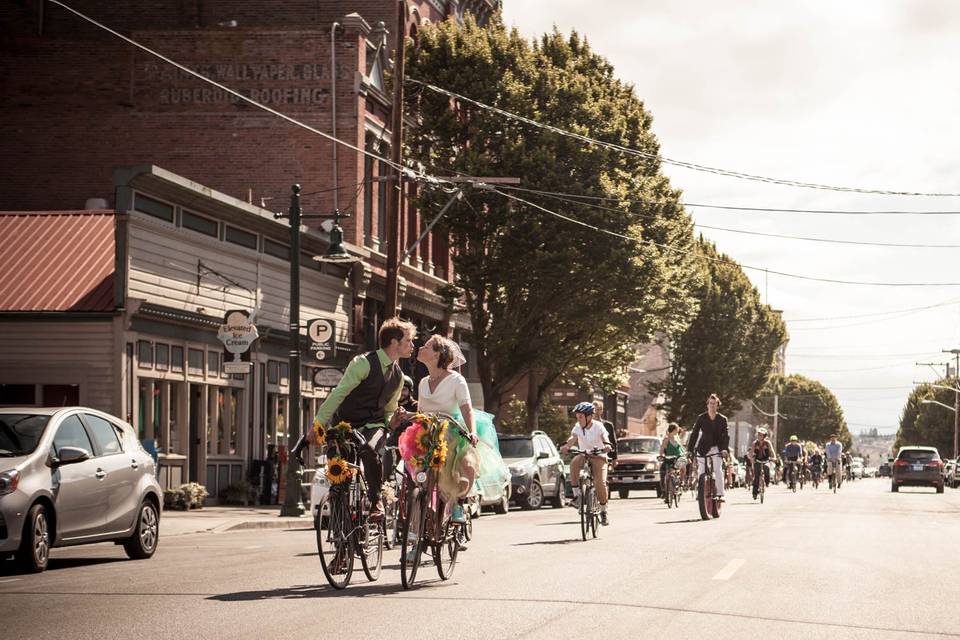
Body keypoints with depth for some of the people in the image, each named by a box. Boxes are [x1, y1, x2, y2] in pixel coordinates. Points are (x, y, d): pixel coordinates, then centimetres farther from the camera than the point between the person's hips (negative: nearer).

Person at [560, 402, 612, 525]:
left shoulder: (598, 426, -11)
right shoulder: (578, 427, -4)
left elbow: (604, 436, -29)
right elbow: (573, 437, -21)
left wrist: (606, 444, -52)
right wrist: (566, 445, -44)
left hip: (598, 456, -2)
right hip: (583, 455, 2)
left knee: (600, 483, -19)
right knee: (574, 463, -34)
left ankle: (603, 511, 1)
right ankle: (576, 495, -28)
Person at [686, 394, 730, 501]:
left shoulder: (722, 419, -1)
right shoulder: (701, 418, -1)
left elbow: (726, 435, -8)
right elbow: (694, 434, -1)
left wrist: (725, 449, -24)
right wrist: (691, 450, -9)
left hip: (716, 447, -1)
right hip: (703, 448, 1)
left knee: (718, 471, -17)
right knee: (701, 473, -3)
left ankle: (720, 494, -14)